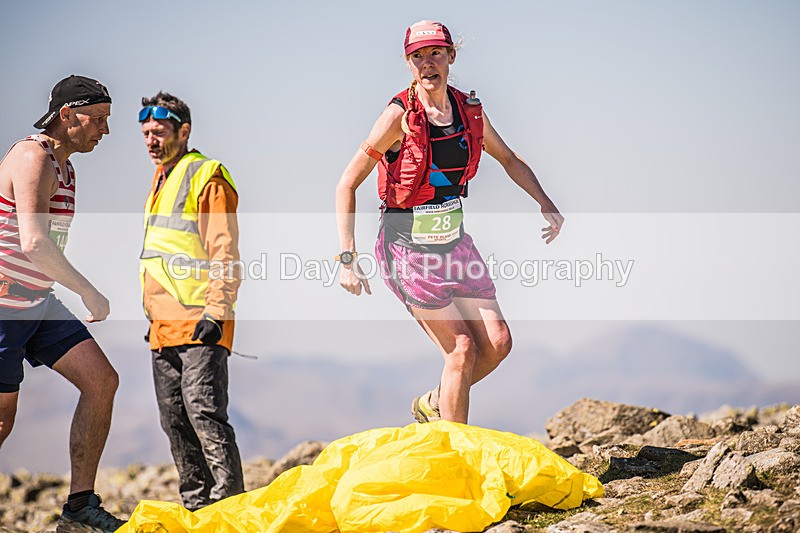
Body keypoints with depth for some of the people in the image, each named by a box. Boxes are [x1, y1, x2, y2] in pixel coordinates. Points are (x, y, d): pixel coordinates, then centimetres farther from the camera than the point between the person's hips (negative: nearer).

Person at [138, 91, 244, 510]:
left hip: (199, 321, -9)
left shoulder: (206, 176, -6)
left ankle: (230, 501, -13)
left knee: (203, 410, -15)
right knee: (174, 419, 10)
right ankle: (196, 504, 16)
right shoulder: (161, 181, 21)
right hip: (165, 326, 9)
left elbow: (224, 252, -13)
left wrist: (215, 311, -20)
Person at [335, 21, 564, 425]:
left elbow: (509, 159, 18)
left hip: (454, 243, 6)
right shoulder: (400, 116, -17)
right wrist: (347, 260, -21)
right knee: (463, 348, -10)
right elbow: (346, 186, -15)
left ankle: (433, 405, 25)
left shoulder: (469, 110, 0)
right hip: (409, 251, -6)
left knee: (497, 343, 0)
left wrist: (546, 205, 5)